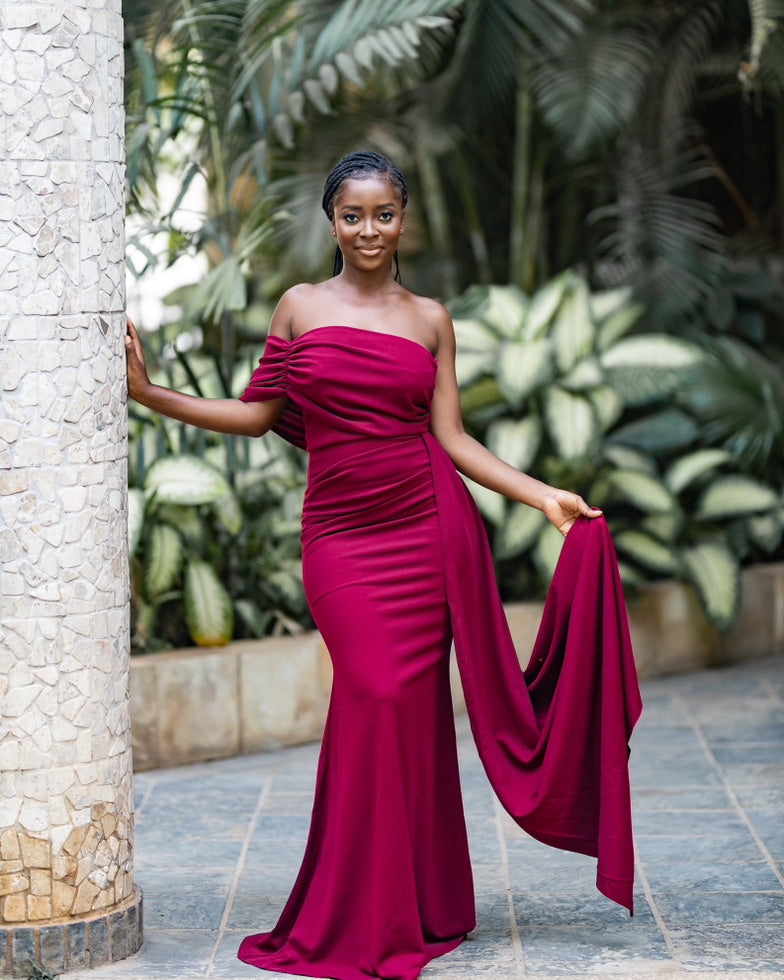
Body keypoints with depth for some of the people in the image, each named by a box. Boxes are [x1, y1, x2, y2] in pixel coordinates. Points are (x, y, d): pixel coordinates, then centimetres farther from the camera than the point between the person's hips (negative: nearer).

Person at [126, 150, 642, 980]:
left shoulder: (430, 320, 10)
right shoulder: (300, 308, 8)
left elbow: (452, 438, 8)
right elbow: (258, 414, 9)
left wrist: (543, 496, 1)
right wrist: (150, 394, 2)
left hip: (427, 529, 1)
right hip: (340, 537, -1)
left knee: (409, 705, -1)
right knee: (376, 698, -7)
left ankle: (413, 906, 13)